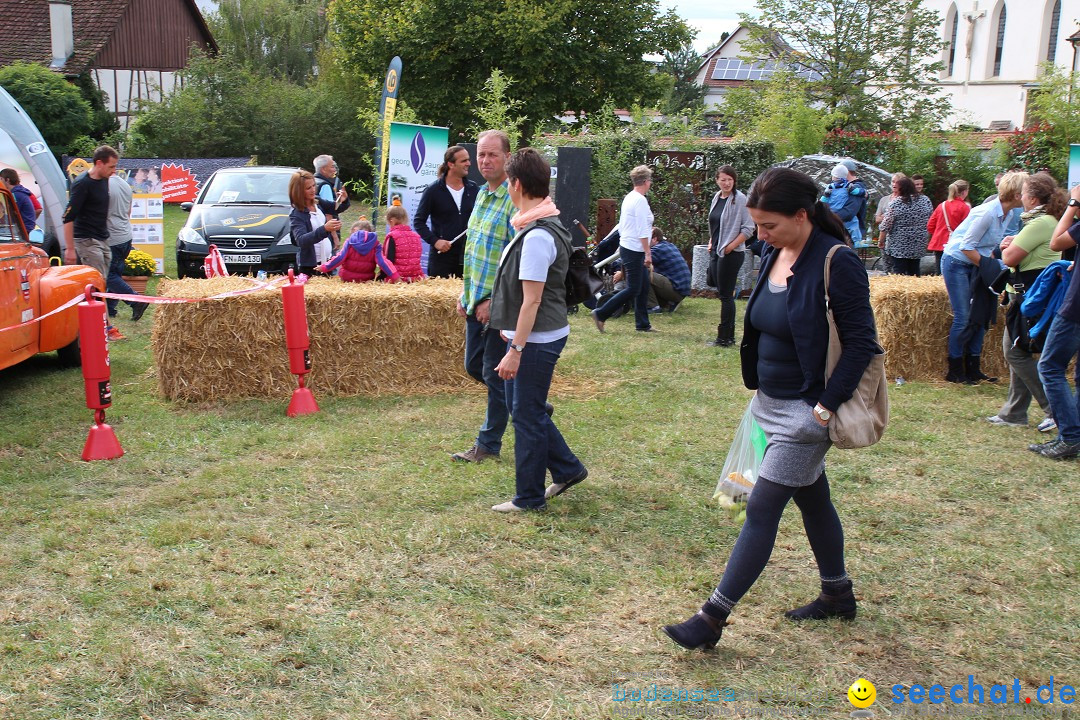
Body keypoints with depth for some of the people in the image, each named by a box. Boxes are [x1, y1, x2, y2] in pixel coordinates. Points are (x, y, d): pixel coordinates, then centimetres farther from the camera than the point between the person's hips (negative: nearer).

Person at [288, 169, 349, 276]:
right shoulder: (296, 214, -15)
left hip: (328, 259, 6)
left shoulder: (318, 202, 3)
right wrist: (324, 229, -42)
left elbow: (338, 208, 18)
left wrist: (344, 201, -7)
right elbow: (301, 240, -28)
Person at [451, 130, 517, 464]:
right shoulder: (482, 194, 12)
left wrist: (494, 301, -21)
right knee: (474, 365, 18)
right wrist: (465, 293, 16)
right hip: (477, 301, 9)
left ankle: (489, 444, 15)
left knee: (495, 374, 2)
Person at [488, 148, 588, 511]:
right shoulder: (535, 226, 10)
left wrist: (515, 350, -22)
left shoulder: (538, 236, -22)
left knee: (527, 415, 1)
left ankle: (529, 497, 14)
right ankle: (567, 468, 30)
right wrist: (512, 332, 25)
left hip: (537, 340, -10)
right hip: (529, 335, 10)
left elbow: (532, 300, -23)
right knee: (521, 408, 19)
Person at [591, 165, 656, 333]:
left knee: (643, 287, 12)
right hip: (634, 250, -10)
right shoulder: (640, 200, -16)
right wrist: (648, 253, -16)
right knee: (633, 289, -5)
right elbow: (643, 231, -19)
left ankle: (642, 324, 17)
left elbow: (622, 226, 18)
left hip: (626, 247, 10)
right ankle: (601, 314, -2)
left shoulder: (628, 198, 12)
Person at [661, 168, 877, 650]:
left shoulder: (836, 262, -19)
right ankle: (838, 595, 38)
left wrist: (826, 406, -20)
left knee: (762, 509, -5)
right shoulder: (773, 256, 4)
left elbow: (862, 342, -18)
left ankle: (712, 619, 0)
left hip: (805, 411, -8)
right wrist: (756, 384, 11)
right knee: (811, 499, 20)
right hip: (772, 404, 8)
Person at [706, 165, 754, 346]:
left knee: (726, 295, -4)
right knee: (722, 294, 11)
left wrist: (731, 246, -15)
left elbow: (748, 228, -13)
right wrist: (711, 242, 11)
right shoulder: (717, 197, 11)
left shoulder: (740, 199, -11)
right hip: (716, 252, 8)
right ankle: (728, 336, 18)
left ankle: (724, 338, 1)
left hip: (731, 254, -8)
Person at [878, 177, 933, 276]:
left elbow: (885, 226, -9)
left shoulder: (895, 203, -11)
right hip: (919, 245, 4)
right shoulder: (926, 200, 3)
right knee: (914, 272, 13)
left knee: (899, 275, -2)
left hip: (899, 246, -4)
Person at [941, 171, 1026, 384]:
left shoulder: (1004, 214, 3)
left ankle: (973, 369, 14)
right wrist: (991, 267, -18)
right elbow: (967, 247, -23)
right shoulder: (987, 213, -25)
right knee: (963, 318, -7)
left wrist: (994, 265, 1)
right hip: (956, 262, -9)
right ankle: (955, 371, 4)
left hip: (975, 264, 9)